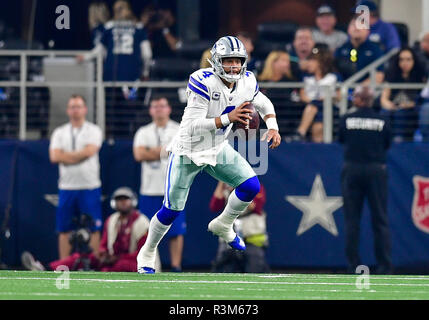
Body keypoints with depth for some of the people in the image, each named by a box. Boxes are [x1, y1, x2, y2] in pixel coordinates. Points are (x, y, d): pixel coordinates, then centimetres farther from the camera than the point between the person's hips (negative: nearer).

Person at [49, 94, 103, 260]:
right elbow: (54, 156, -3)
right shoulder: (59, 132, 11)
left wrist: (65, 156, -4)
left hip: (90, 186, -3)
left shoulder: (94, 130, 3)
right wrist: (79, 155, -7)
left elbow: (89, 151, -14)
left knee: (93, 228, -4)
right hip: (67, 187, 3)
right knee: (64, 229, 3)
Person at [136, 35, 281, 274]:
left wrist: (273, 127, -6)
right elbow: (194, 126, -32)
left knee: (252, 186, -11)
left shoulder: (246, 83, -10)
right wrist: (228, 118, -42)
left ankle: (223, 226, 16)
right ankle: (147, 253, 23)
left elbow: (264, 104, 12)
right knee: (172, 209, -2)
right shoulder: (204, 82, -28)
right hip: (189, 150, -5)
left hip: (218, 150, 5)